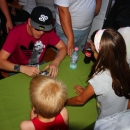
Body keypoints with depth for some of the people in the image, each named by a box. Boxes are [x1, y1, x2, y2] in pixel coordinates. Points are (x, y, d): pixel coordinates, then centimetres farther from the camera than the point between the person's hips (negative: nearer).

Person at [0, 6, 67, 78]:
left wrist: (55, 62, -29)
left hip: (38, 66, 3)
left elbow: (63, 47, -9)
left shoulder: (48, 30, -16)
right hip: (18, 71, -3)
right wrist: (23, 69, -43)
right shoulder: (16, 33, -26)